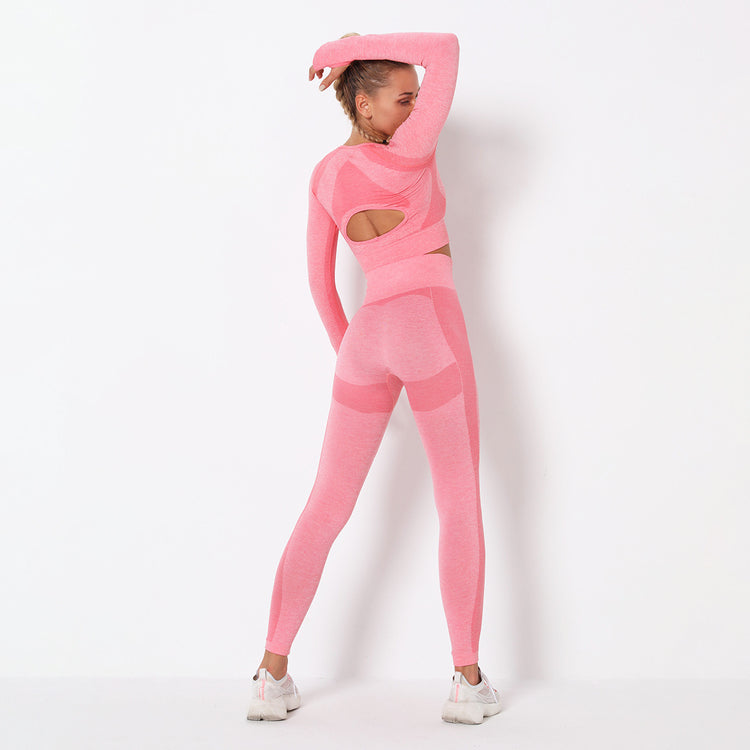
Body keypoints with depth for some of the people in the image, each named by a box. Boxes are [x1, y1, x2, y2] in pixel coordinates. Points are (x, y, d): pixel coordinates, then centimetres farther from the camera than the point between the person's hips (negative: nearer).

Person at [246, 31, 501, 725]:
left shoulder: (325, 176, 14)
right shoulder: (408, 155, -6)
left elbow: (320, 276, 18)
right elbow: (446, 47, -5)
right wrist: (351, 47, 0)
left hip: (366, 338, 6)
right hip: (430, 326, -6)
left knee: (326, 510, 8)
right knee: (461, 504, 2)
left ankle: (273, 674, 7)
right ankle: (468, 681, -1)